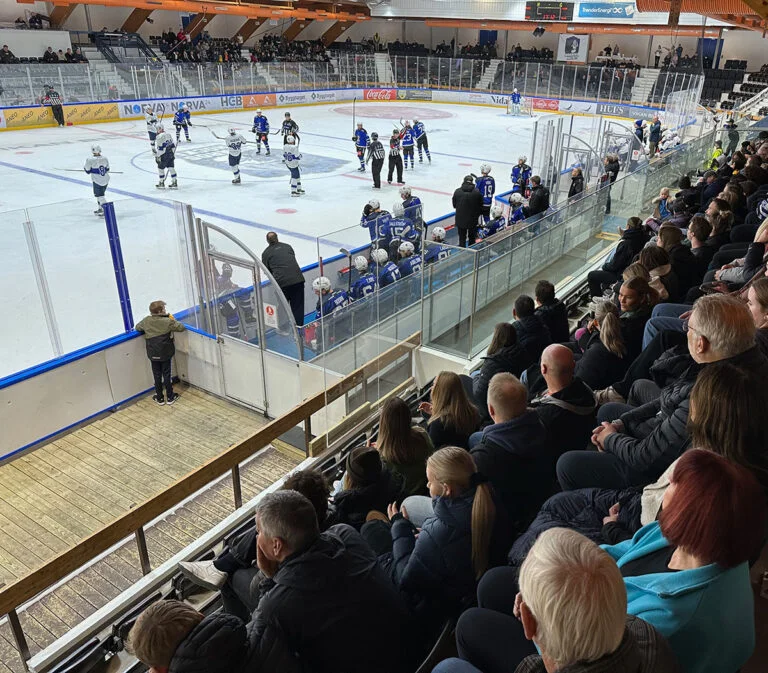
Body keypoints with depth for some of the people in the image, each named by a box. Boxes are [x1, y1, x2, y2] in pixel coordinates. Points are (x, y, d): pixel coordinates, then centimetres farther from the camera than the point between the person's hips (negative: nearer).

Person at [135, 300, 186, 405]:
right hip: (166, 354, -3)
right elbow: (181, 327, -8)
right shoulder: (168, 321, -16)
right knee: (167, 375, 10)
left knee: (157, 376, 14)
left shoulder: (146, 321, -5)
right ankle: (170, 397, 20)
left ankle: (159, 398, 25)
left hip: (153, 355, 3)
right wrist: (173, 320, 4)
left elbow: (137, 328, 13)